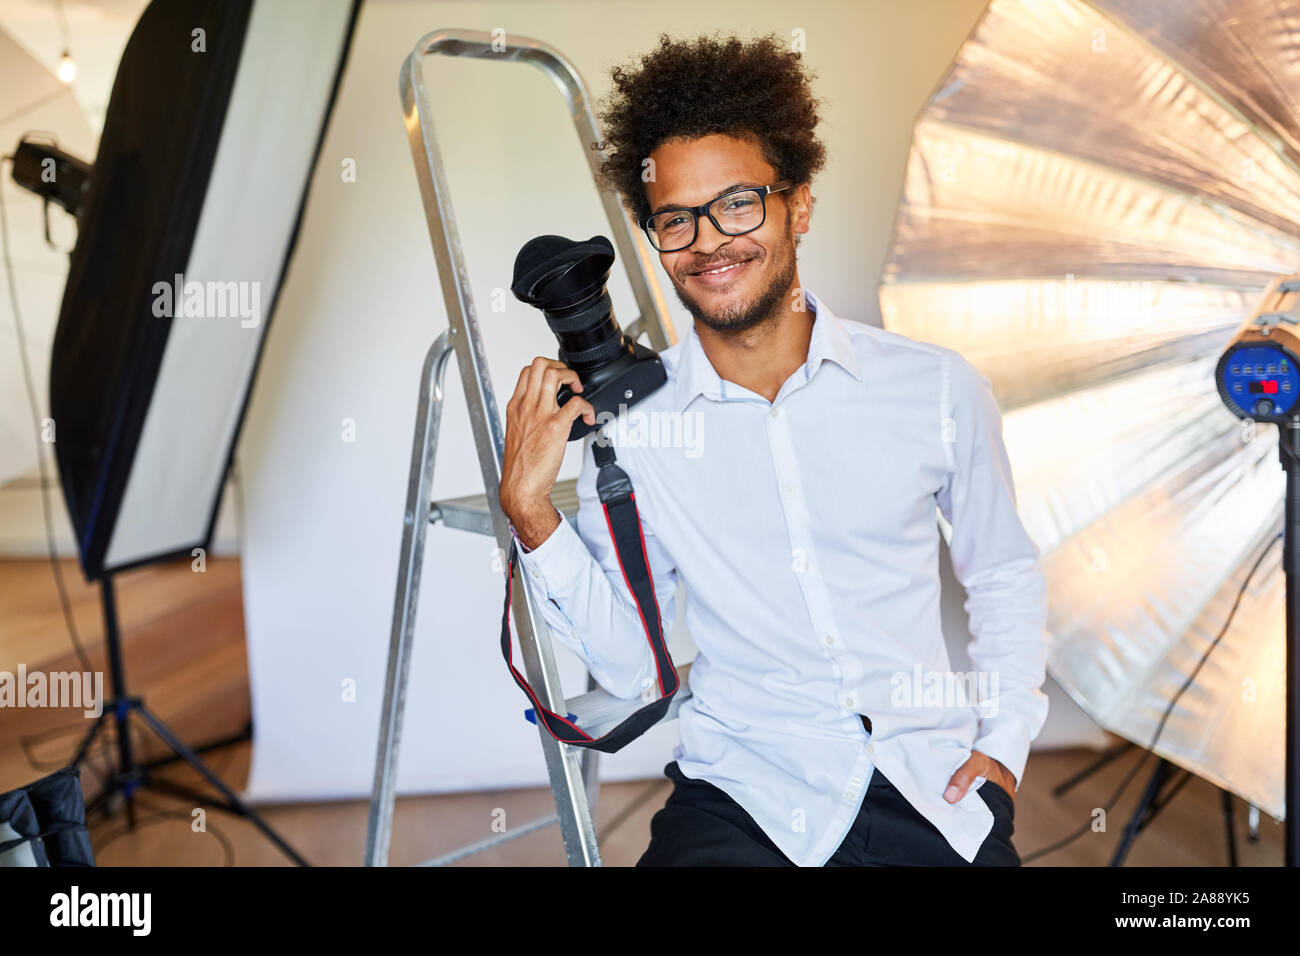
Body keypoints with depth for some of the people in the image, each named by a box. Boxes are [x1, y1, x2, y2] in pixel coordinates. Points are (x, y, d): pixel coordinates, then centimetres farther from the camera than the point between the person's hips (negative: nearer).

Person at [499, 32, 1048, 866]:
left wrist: (1007, 737, 4)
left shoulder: (940, 389, -1)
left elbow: (1006, 577, 15)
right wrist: (530, 511, -11)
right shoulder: (626, 420, -2)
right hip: (745, 793, -1)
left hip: (935, 783, 2)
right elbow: (630, 666, -1)